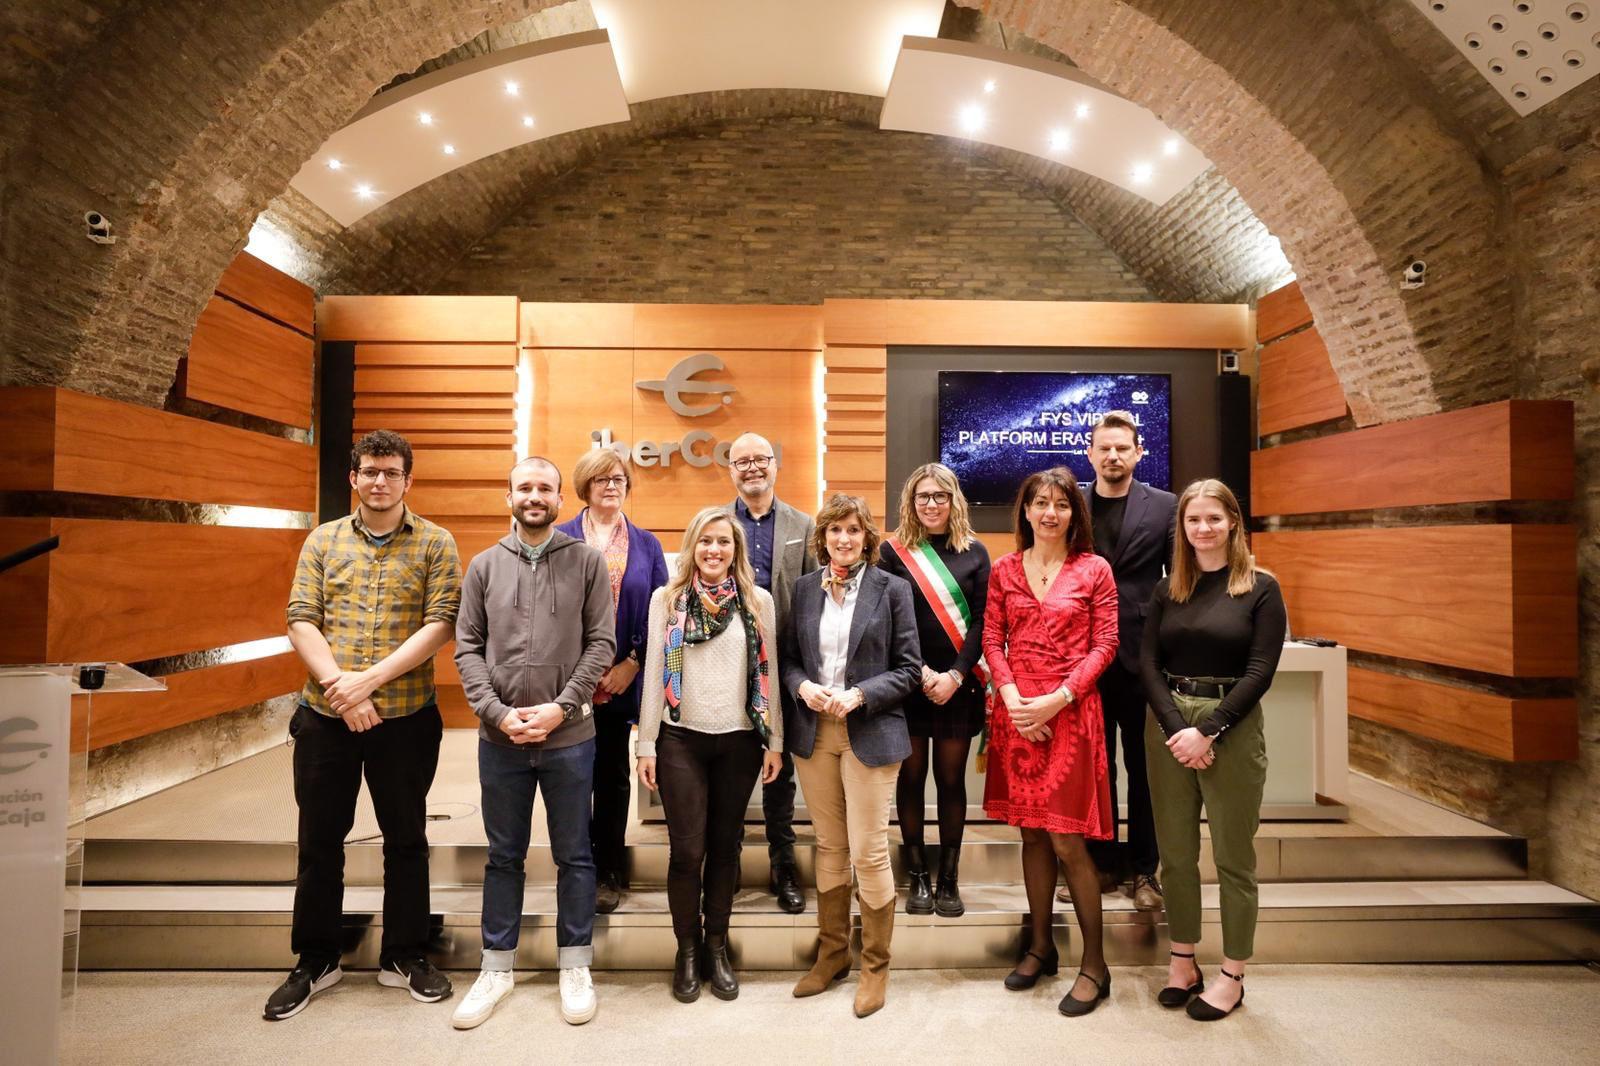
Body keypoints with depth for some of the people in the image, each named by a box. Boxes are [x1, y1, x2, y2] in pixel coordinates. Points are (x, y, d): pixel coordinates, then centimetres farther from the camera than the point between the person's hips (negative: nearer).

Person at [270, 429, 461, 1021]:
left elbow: (441, 623, -11)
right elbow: (301, 620, -2)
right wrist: (339, 686, -15)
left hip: (405, 717, -2)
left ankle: (404, 955, 30)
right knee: (319, 841, 15)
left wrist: (371, 677, -18)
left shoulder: (435, 543, -2)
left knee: (406, 839, 12)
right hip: (324, 716, 2)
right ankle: (315, 959, 35)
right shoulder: (323, 539, 6)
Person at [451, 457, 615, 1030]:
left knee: (574, 855, 12)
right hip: (499, 738, 2)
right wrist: (497, 712, -10)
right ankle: (497, 969, 34)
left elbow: (602, 643, -6)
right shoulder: (484, 565, 4)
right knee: (504, 856, 17)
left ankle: (575, 968, 29)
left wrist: (560, 708, -14)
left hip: (570, 737, -2)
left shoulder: (587, 561, -2)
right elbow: (467, 646, 2)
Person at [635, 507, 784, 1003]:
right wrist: (647, 745, 0)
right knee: (687, 849, 4)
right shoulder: (667, 599, 1)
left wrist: (775, 742, 2)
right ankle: (687, 948, 26)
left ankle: (717, 945, 31)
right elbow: (653, 674, 1)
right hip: (681, 739, -1)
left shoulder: (759, 600, 2)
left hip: (739, 739, 1)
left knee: (726, 845, 12)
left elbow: (768, 673, 3)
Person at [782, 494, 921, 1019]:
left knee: (869, 852, 2)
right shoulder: (804, 588, 6)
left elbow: (909, 669, -4)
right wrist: (803, 686, -11)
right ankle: (832, 953, 33)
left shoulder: (892, 590, -4)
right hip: (813, 733, 3)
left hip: (870, 734, -3)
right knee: (829, 848, 15)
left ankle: (875, 965, 24)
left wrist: (859, 696, -16)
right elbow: (789, 657, 10)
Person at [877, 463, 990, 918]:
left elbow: (982, 622, 0)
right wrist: (920, 672, -11)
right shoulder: (894, 552, 0)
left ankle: (949, 879, 20)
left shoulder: (974, 552, 4)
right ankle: (917, 876, 20)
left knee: (951, 779, 8)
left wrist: (954, 675, -10)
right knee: (911, 777, 7)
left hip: (958, 684, 1)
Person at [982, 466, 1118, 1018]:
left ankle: (1094, 965, 17)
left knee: (1067, 842, -1)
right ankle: (1041, 946, 30)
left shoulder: (1094, 569, 0)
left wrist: (1056, 699, -13)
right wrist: (1012, 697, -10)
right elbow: (992, 641, 5)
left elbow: (1104, 645, -4)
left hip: (1070, 712, -3)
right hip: (1015, 713, 3)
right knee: (1031, 834, 13)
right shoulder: (1004, 569, 8)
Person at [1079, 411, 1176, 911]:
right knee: (1094, 766, 12)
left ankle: (1143, 869, 25)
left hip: (1142, 656, -1)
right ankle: (1102, 863, 27)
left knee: (1144, 769, 10)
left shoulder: (1165, 507, 1)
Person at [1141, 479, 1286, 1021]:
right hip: (1167, 726, 3)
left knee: (1233, 856, 8)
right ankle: (1182, 960, 26)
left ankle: (1232, 975, 24)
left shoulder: (1261, 588, -1)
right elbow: (1148, 664, 1)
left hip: (1232, 727, -3)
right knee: (1175, 852, 10)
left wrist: (1206, 731, -15)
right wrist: (1175, 728, -12)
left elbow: (1260, 671, -8)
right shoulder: (1167, 589, 7)